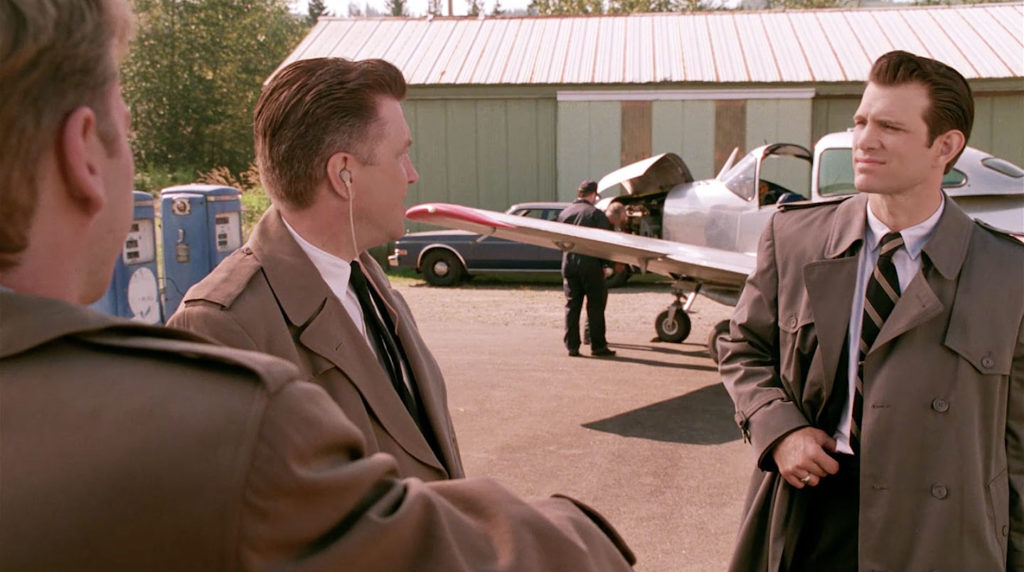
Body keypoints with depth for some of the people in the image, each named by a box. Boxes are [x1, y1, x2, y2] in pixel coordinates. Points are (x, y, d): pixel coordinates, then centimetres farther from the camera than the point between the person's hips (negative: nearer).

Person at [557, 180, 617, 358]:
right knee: (595, 305, 2)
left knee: (572, 305, 8)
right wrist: (606, 265, -6)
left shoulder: (564, 213, 10)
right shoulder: (596, 213, -6)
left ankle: (572, 345, 7)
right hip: (590, 264, -5)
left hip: (568, 263, 5)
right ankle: (598, 346, 4)